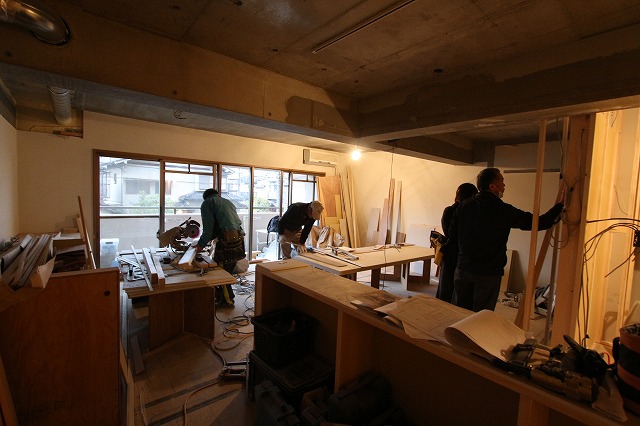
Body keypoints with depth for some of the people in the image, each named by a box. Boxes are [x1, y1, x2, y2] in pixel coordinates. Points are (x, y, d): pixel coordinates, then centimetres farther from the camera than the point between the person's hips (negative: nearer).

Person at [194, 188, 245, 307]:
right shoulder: (228, 202, 25)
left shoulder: (207, 203, 5)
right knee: (228, 271, 18)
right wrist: (211, 238, 31)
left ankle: (228, 300, 16)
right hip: (239, 238, 7)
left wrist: (201, 245, 5)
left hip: (227, 241, -7)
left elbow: (208, 227, -4)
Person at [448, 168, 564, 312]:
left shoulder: (464, 206, -2)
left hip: (463, 269, 3)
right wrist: (560, 206, 10)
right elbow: (538, 223, -2)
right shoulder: (504, 211, -11)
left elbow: (452, 233, 4)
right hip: (489, 273, -3)